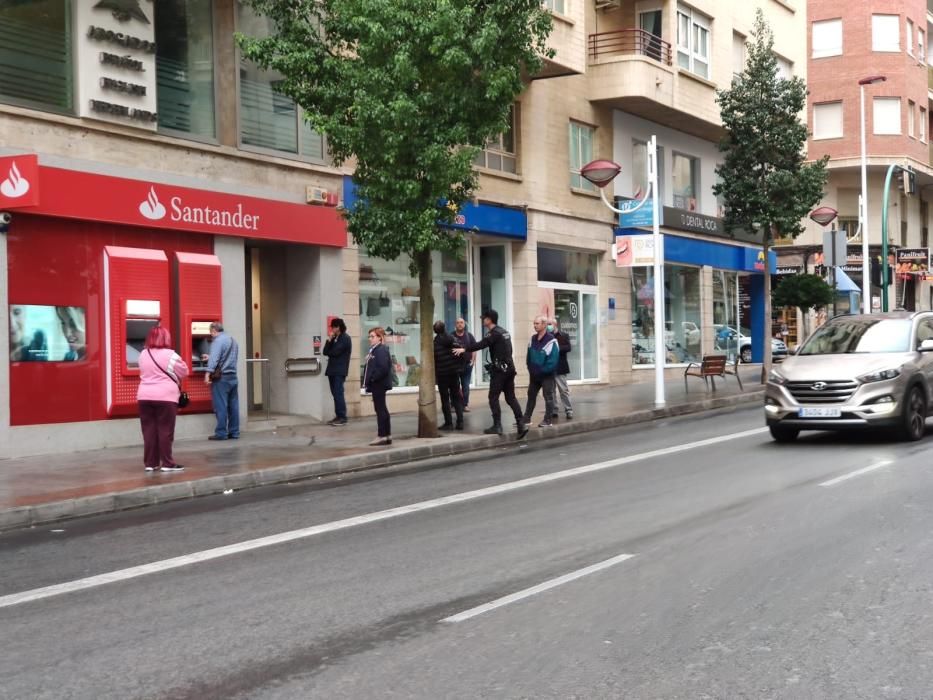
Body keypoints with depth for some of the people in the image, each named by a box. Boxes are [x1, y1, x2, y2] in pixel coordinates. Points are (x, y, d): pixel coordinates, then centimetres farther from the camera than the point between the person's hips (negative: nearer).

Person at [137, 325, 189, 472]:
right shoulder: (170, 355, -8)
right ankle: (167, 463, 0)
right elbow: (184, 372, 2)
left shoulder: (143, 355, 8)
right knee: (165, 431, -1)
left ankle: (150, 463, 9)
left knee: (149, 431, 7)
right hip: (165, 397, -5)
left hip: (144, 396, 5)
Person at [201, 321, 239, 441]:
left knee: (220, 406, -5)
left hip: (221, 377, -8)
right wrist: (210, 358, 35)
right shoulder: (233, 340, 18)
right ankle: (234, 432, 10)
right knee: (233, 406, 8)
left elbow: (214, 358, -21)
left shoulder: (218, 340, -9)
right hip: (233, 376, 8)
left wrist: (208, 373, -26)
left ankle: (221, 433, -4)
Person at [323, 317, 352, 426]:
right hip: (332, 370, 8)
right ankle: (338, 416, 8)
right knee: (335, 394, 6)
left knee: (338, 394, -11)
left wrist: (329, 353, 6)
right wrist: (329, 340, -2)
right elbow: (325, 352, 10)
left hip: (339, 371, -8)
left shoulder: (345, 338, -7)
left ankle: (342, 418, -11)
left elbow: (335, 352, -16)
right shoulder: (334, 339, 20)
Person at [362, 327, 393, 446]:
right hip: (376, 384, 10)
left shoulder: (381, 350, -15)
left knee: (380, 409, -5)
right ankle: (387, 435, 19)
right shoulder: (373, 350, 15)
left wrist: (372, 379, -19)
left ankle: (382, 436, -1)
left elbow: (383, 368, -24)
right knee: (382, 409, 13)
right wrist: (367, 381, 9)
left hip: (379, 384, -10)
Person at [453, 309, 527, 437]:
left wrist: (465, 349, -22)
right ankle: (521, 424, 3)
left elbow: (481, 344, -23)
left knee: (493, 397, -2)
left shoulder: (494, 333, -11)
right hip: (509, 368, 9)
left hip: (499, 369, -9)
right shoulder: (504, 332, 17)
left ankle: (497, 426, -4)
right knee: (511, 397, 9)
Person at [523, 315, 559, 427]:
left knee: (548, 397, 1)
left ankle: (548, 420, 6)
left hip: (546, 375, -7)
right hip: (534, 375, 7)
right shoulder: (533, 339, 6)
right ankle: (526, 419, 19)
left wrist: (541, 370, -17)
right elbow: (528, 356, 13)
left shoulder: (551, 341, -18)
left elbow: (553, 361, -21)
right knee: (531, 396, 12)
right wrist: (531, 369, 3)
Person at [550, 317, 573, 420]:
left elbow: (568, 347, -12)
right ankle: (553, 411, 13)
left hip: (560, 368, -4)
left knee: (564, 390, -3)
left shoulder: (564, 336, 1)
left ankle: (569, 410, 3)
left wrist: (556, 348, -21)